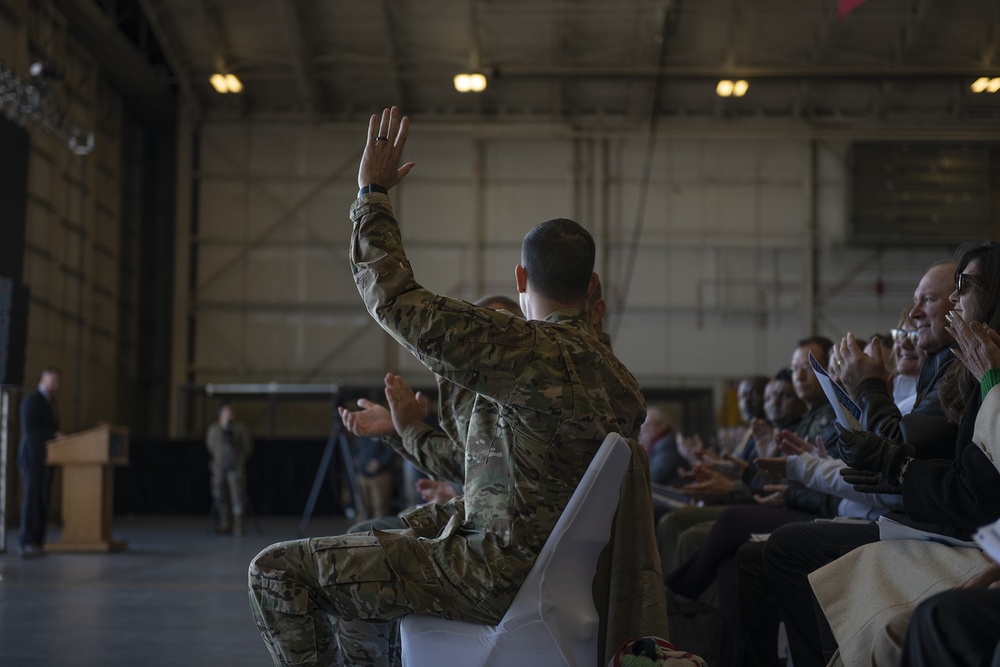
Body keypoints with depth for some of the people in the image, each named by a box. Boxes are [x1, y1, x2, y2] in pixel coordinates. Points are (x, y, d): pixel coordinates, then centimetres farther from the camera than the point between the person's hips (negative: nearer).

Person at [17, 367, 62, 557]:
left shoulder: (50, 402, 19)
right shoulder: (31, 400, -9)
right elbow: (29, 428, -18)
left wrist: (58, 437, 7)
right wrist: (54, 435, -20)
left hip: (45, 457, 9)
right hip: (33, 457, -9)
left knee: (41, 500, 6)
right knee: (32, 498, -10)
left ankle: (37, 540, 7)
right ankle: (28, 542, -11)